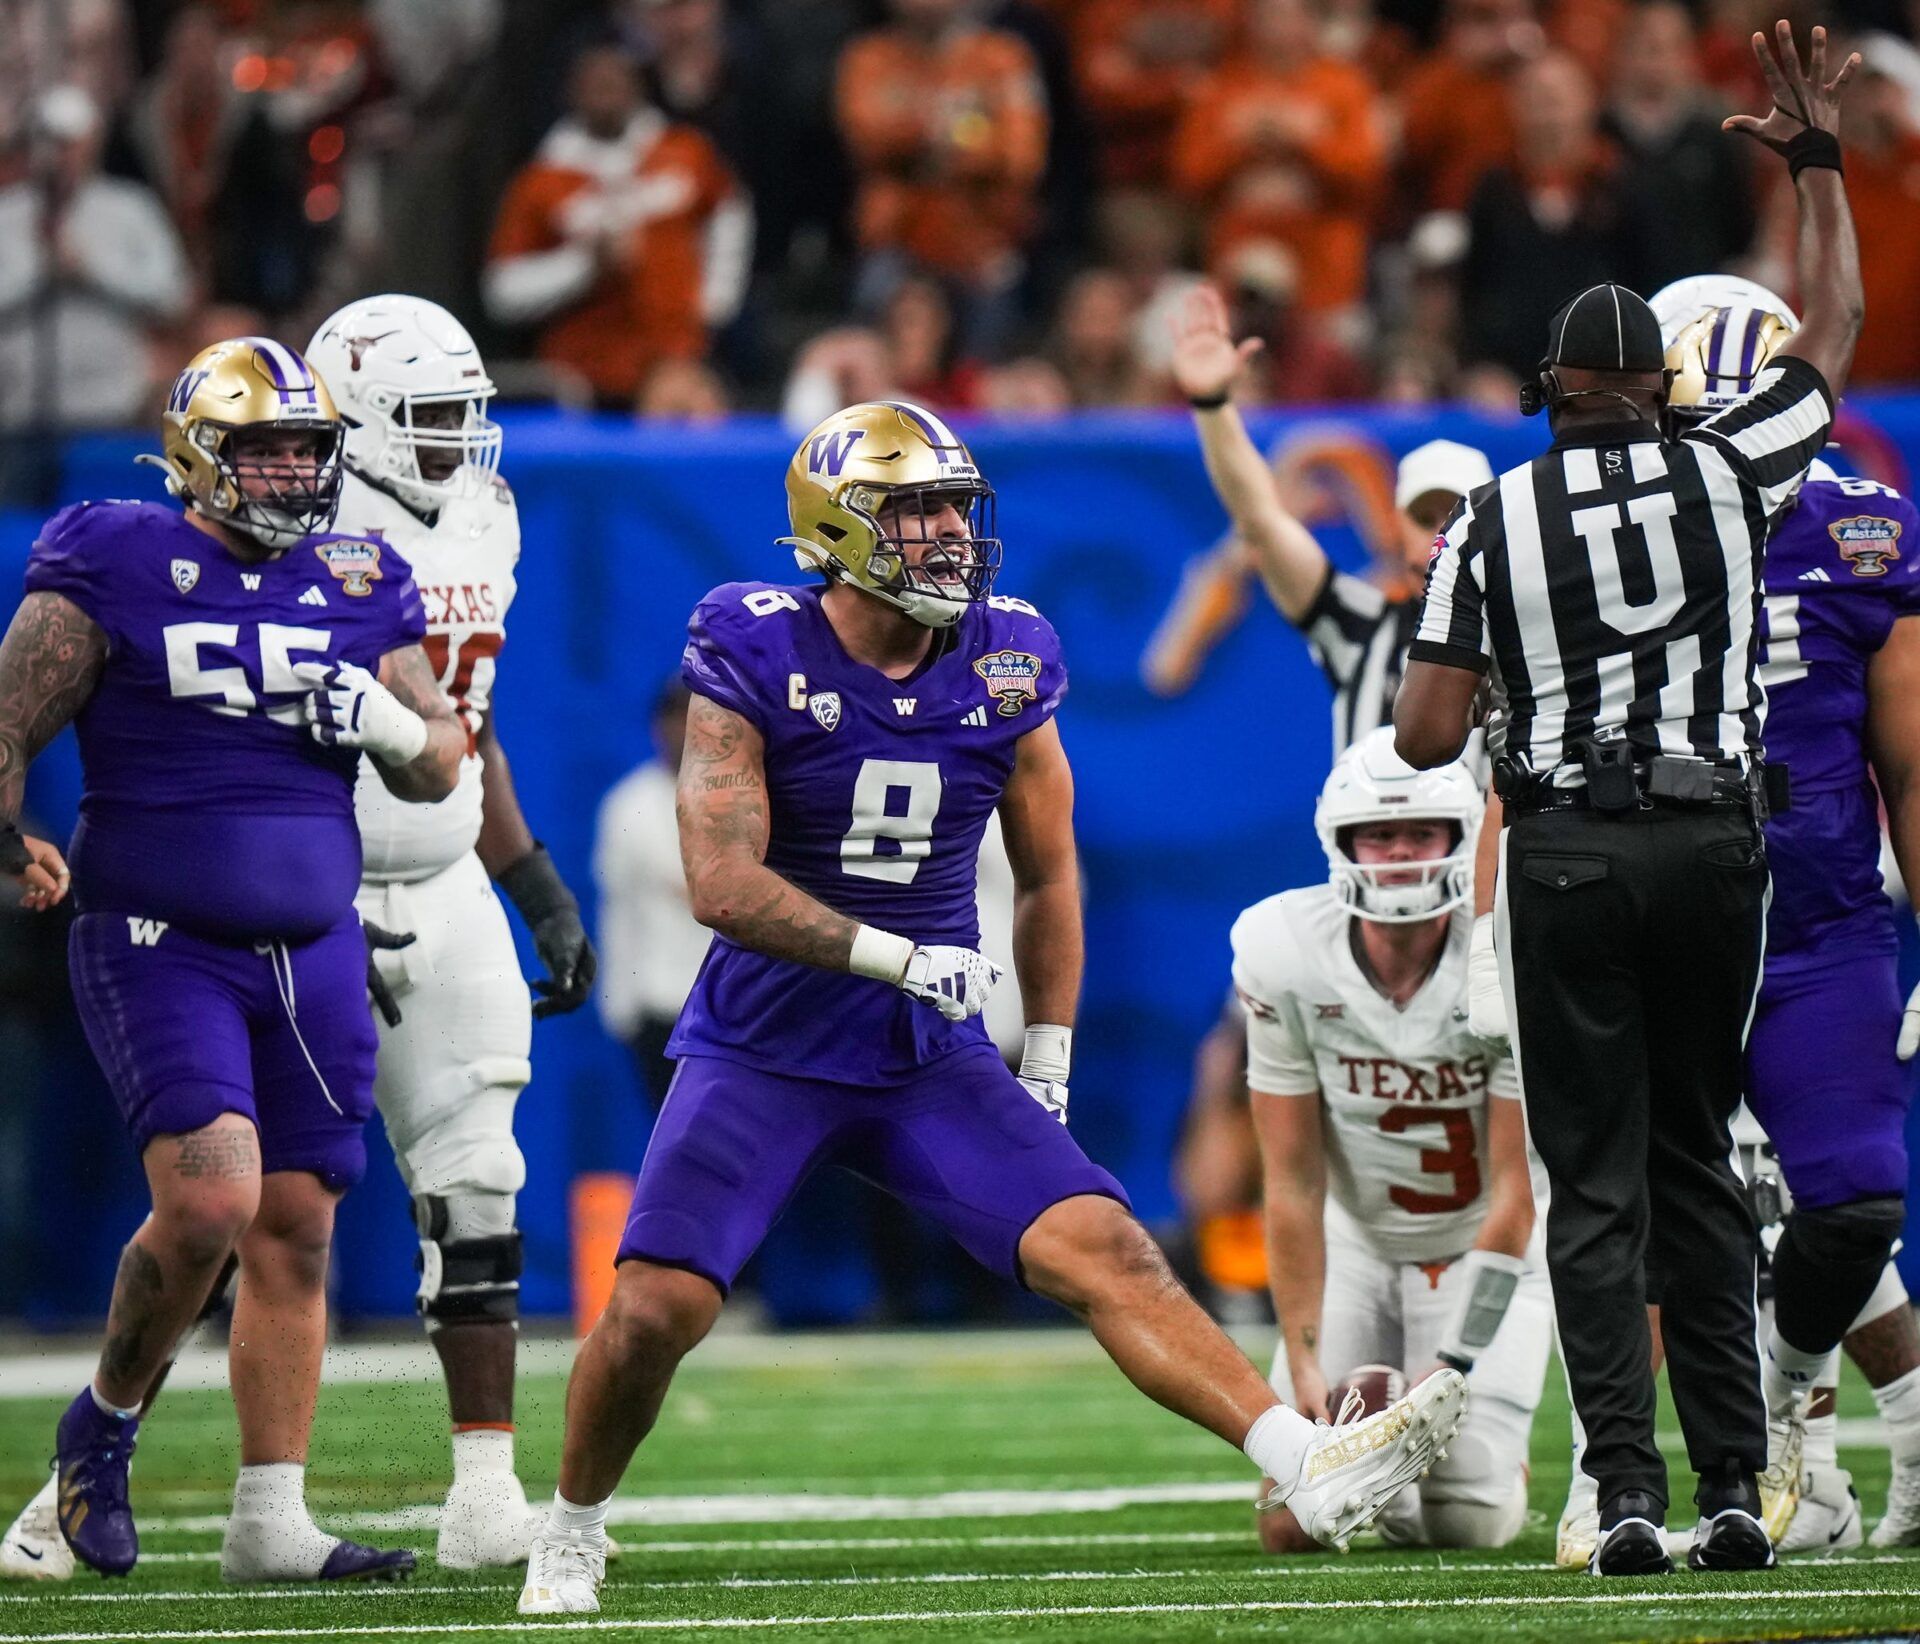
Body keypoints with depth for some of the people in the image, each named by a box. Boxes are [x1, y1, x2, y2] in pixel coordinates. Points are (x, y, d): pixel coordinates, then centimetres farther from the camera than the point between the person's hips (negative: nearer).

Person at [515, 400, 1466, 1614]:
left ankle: (1309, 1468, -24)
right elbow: (723, 882, -17)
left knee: (1102, 1248, -14)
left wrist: (1047, 1069, 11)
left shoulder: (1005, 663, 1)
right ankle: (573, 1531, 11)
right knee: (654, 1310, -15)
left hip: (933, 1059, 3)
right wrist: (905, 960, -20)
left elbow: (1048, 878, 13)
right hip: (766, 1048, -3)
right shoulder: (757, 658, -12)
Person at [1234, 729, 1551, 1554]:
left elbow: (1514, 1193, -20)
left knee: (1466, 1522, -14)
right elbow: (1294, 1185, -13)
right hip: (1355, 1247, 2)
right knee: (1294, 1524, -9)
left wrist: (1450, 1370, -25)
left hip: (1484, 1250, -2)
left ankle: (1492, 1454, 21)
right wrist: (1305, 1365, -18)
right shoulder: (1285, 956, -18)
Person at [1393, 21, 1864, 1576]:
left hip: (1567, 851, -1)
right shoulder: (1726, 475, 1)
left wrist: (1476, 691, 19)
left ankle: (1627, 1490, -9)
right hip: (1713, 838, 1)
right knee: (1698, 1163, 11)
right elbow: (1835, 329, 17)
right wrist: (1818, 159, 23)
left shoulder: (1495, 519, -2)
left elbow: (1425, 736, -4)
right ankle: (1737, 1489, 7)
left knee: (1598, 1182, 1)